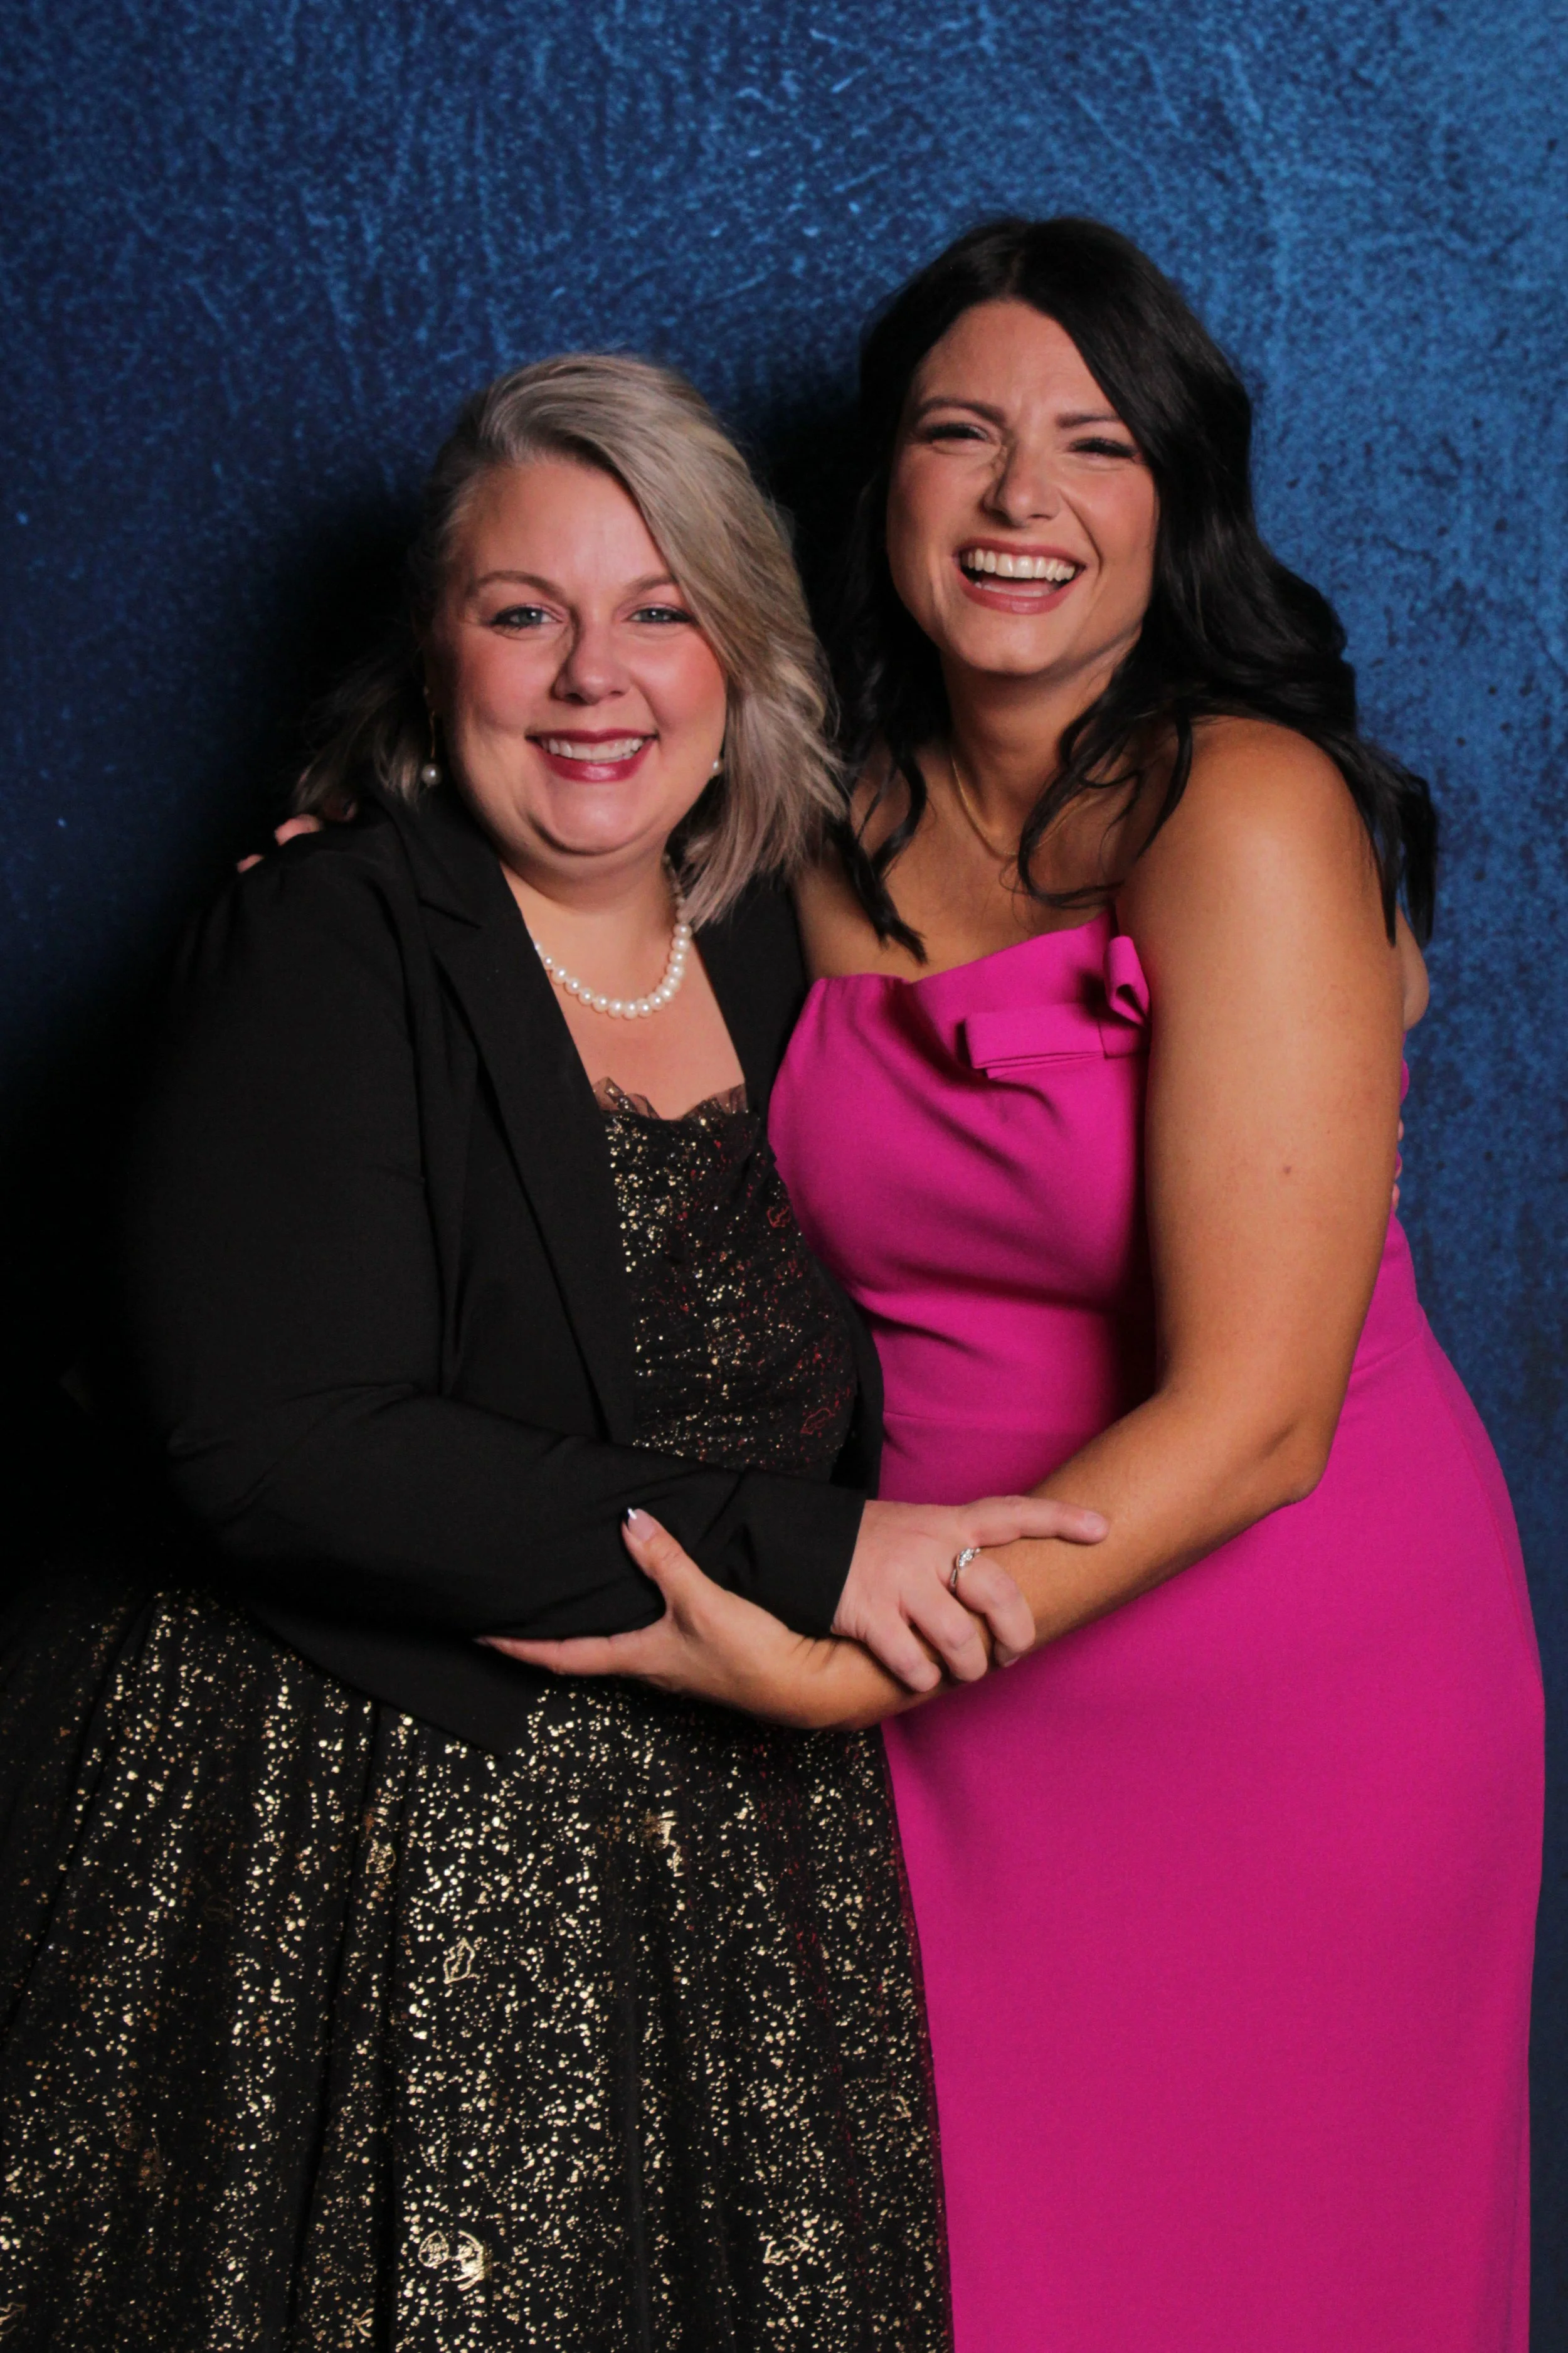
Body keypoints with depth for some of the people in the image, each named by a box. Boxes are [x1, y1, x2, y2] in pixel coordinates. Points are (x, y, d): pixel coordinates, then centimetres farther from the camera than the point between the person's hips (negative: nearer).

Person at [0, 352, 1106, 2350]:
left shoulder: (779, 966, 8)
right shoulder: (321, 949, -10)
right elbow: (280, 1451, -21)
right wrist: (789, 1552, -21)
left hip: (731, 1860, 5)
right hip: (357, 1871, -5)